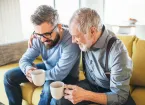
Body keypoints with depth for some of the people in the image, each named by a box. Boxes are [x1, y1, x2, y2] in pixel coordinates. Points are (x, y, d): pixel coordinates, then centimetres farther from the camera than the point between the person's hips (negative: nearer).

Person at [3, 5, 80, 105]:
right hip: (47, 68, 6)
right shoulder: (38, 38, -15)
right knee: (9, 76, -2)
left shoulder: (70, 41, -34)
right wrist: (28, 69, -29)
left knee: (49, 88, -38)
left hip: (67, 76, -5)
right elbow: (25, 59, -5)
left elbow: (59, 73, -34)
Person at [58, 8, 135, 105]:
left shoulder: (117, 52, -30)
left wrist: (85, 95, -37)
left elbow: (120, 97, -27)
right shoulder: (86, 41, -14)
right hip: (90, 84, 4)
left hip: (109, 91, -3)